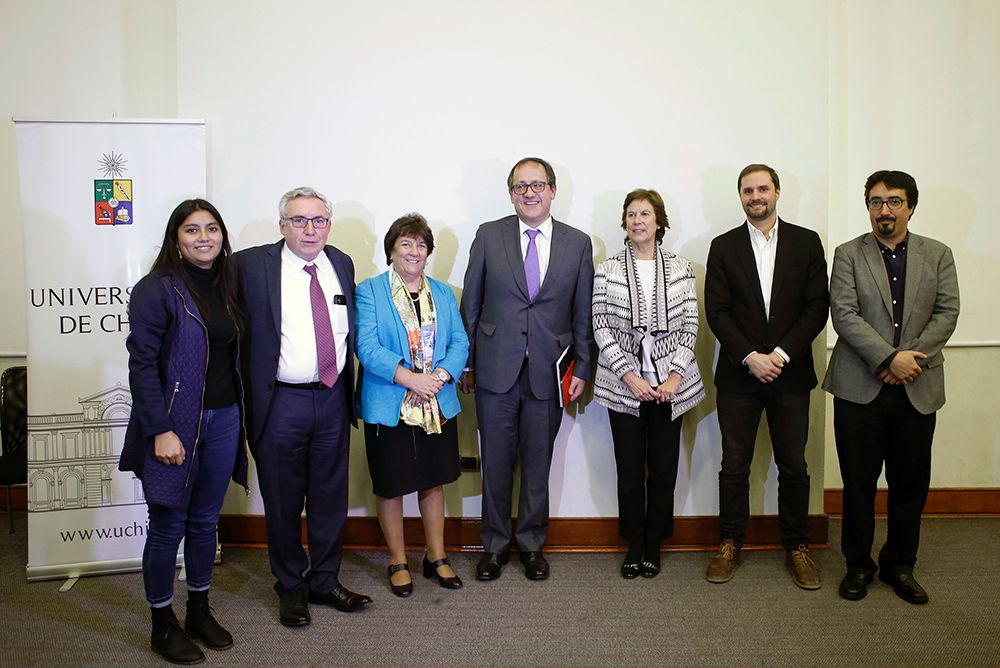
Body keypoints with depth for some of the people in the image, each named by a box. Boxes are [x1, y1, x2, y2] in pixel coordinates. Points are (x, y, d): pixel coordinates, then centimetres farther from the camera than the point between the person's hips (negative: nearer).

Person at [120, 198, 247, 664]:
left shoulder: (225, 286, 8)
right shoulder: (157, 289, -11)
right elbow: (142, 364, -14)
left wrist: (238, 411, 7)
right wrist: (161, 430, -17)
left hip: (223, 418, 6)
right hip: (174, 423, -6)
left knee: (205, 520, 16)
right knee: (168, 526, 6)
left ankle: (200, 612, 32)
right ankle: (163, 627, 23)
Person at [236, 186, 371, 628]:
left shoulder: (341, 264, 7)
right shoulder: (252, 264, -7)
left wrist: (347, 386, 11)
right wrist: (250, 394, -9)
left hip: (333, 398, 4)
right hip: (280, 402, -4)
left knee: (330, 498, 14)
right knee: (283, 504, 10)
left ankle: (325, 581, 32)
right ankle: (290, 588, 29)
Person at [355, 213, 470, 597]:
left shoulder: (443, 294, 12)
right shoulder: (369, 292, -2)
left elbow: (460, 343, 4)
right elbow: (367, 346, -13)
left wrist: (440, 376, -15)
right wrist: (408, 378, -22)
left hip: (438, 406, 4)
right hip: (389, 407, -4)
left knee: (433, 480, 14)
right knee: (390, 486, 7)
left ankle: (436, 557, 30)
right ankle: (398, 562, 25)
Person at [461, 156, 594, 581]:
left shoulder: (578, 243, 4)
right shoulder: (489, 236, 2)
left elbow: (583, 314, 6)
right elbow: (470, 304, 4)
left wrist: (581, 368, 1)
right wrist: (467, 363, 2)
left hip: (548, 372, 1)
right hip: (496, 370, 0)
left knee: (538, 463, 11)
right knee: (496, 462, 9)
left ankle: (532, 544, 28)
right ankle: (495, 545, 26)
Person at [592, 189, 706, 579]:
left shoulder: (680, 269, 6)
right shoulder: (607, 270, 3)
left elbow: (689, 327, 3)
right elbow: (601, 329, -2)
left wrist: (675, 376, -8)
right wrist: (630, 376, -10)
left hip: (671, 383, 1)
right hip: (624, 385, -1)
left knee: (664, 469, 7)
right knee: (630, 470, 4)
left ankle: (654, 545, 24)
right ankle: (634, 545, 22)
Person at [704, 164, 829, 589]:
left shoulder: (807, 243, 5)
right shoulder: (723, 247, 5)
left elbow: (817, 307, -1)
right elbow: (716, 311, -1)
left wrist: (782, 354, -11)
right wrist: (750, 357, -12)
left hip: (790, 373, 0)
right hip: (738, 374, 0)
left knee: (793, 466, 7)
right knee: (734, 466, 6)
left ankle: (797, 549, 22)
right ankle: (730, 545, 19)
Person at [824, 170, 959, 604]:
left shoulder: (938, 256, 10)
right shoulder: (848, 254, 2)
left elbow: (947, 313, 1)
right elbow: (844, 315, -8)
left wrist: (912, 358, -13)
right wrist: (890, 358, -17)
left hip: (918, 389, 2)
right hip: (860, 387, -2)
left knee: (910, 484, 10)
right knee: (858, 483, 6)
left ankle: (900, 564, 27)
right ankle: (858, 564, 21)